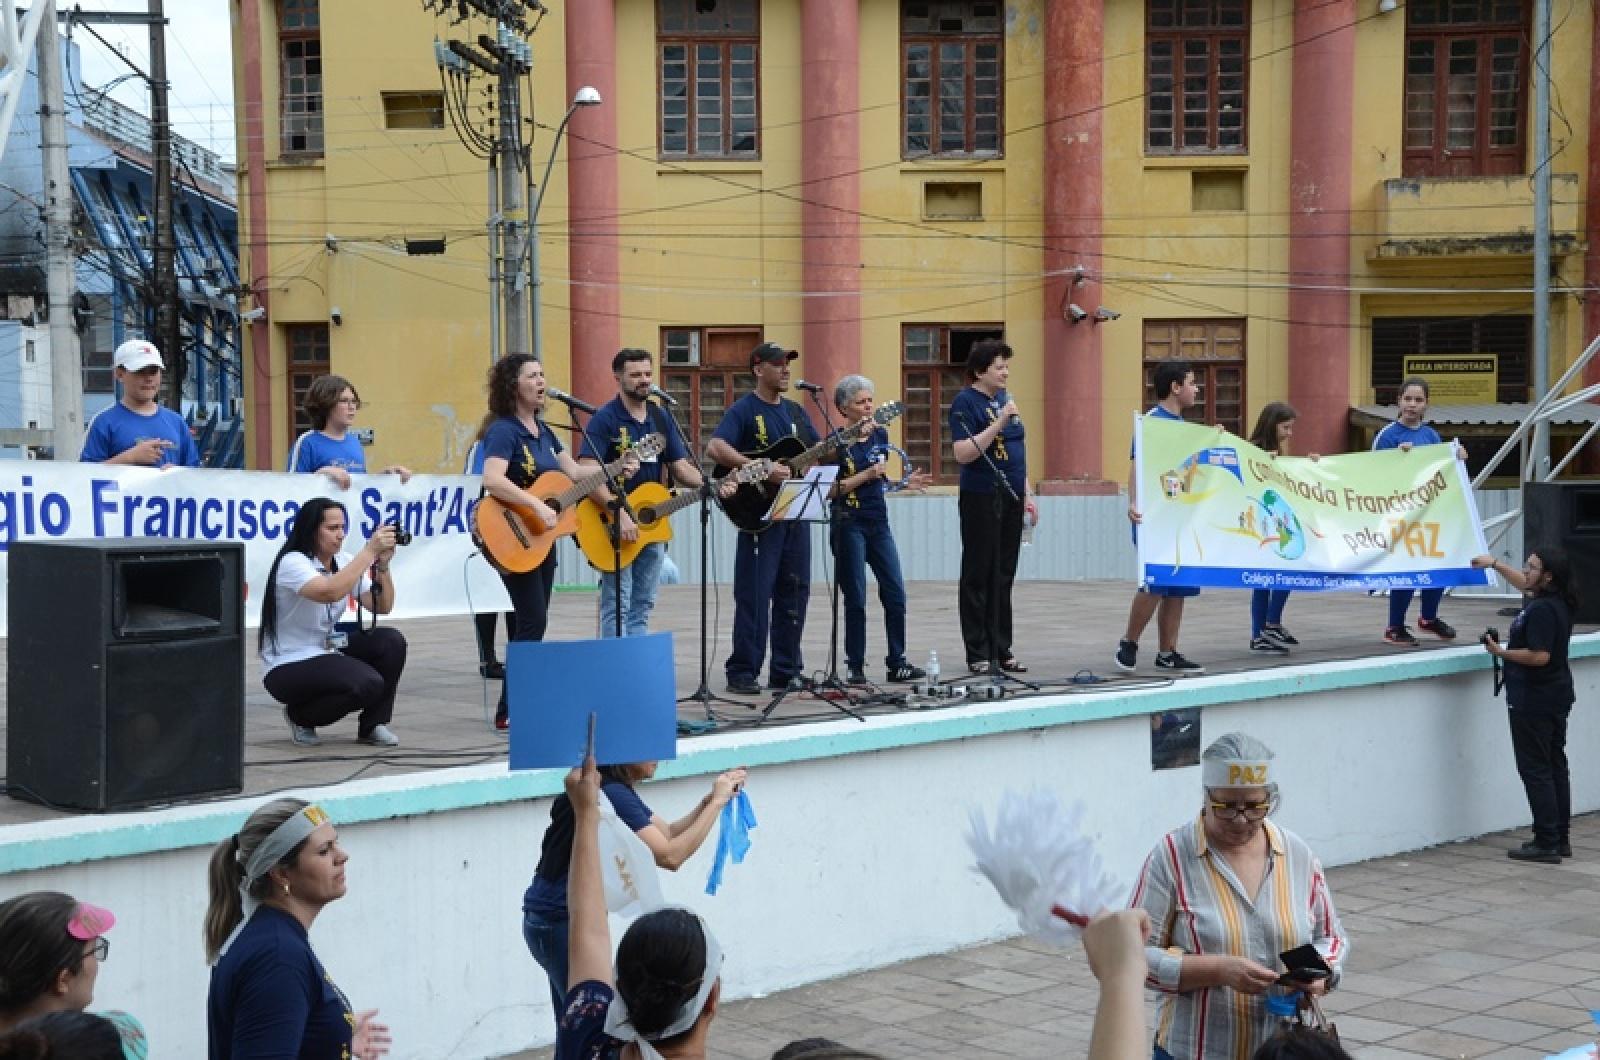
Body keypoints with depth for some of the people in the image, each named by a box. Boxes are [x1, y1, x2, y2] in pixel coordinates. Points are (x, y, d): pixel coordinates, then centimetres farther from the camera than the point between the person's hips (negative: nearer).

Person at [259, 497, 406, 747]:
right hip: (288, 668, -7)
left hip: (325, 652, 7)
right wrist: (369, 551, -35)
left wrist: (383, 564, -18)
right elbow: (329, 592, -39)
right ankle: (300, 715, -1)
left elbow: (382, 607, -3)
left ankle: (372, 725, 0)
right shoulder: (293, 563, -18)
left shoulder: (343, 561, 3)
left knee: (391, 641, -15)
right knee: (368, 684, -28)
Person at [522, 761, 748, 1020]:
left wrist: (710, 799, 0)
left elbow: (668, 834, 14)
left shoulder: (617, 790, 10)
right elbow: (670, 856, -23)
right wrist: (716, 802, -18)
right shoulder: (612, 794, -20)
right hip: (562, 923, -10)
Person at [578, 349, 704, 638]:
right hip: (614, 526, -7)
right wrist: (619, 514, -27)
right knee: (617, 607, -6)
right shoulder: (605, 419, -10)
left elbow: (680, 467, 13)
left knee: (642, 606, 11)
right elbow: (588, 473, -20)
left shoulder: (660, 419, 12)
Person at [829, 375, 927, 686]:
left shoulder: (880, 435, 10)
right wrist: (868, 474, -18)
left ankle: (897, 663, 9)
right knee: (856, 598, -1)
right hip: (849, 523, -5)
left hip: (878, 522, 5)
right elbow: (833, 489, -14)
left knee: (895, 592, 1)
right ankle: (855, 666, 8)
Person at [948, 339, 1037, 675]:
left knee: (1003, 577, 9)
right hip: (981, 499, -7)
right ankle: (978, 654, 3)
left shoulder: (1003, 398, 15)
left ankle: (1002, 650, 14)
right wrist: (999, 422, -21)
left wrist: (1027, 494, 17)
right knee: (979, 577, -1)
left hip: (1010, 499, 7)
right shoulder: (966, 402, -8)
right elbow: (963, 454, -18)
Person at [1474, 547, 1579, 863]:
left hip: (1534, 701, -10)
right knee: (1555, 766, 15)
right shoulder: (1558, 602, 8)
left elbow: (1539, 656, -27)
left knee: (1535, 770, -5)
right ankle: (1561, 839, 22)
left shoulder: (1541, 610, -23)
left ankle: (1546, 843, -4)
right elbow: (1525, 585, 28)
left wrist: (1501, 652, -16)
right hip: (1557, 697, 10)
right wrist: (1495, 564, 33)